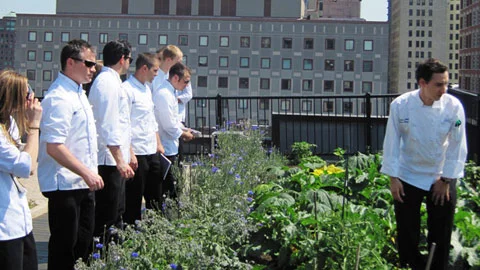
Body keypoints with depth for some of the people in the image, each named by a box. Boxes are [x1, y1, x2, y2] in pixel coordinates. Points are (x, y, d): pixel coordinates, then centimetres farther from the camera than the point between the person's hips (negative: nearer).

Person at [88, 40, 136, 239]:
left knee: (116, 213, 17)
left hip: (116, 160, 11)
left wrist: (128, 154, 25)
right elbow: (109, 127, -22)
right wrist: (120, 160, -23)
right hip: (110, 160, -11)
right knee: (107, 217, -6)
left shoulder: (111, 81, 17)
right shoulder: (108, 82, -15)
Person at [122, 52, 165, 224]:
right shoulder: (127, 89, -12)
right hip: (137, 153, -9)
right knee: (133, 200, 1)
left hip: (152, 152, 9)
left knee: (154, 198, 15)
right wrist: (129, 153, -20)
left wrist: (158, 144, 18)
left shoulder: (147, 89, 16)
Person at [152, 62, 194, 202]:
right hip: (165, 148, -10)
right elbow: (169, 126, -21)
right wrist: (184, 135, -6)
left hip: (168, 148, 10)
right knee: (165, 188, -2)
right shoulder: (164, 95, -21)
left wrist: (183, 129, 7)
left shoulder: (169, 92, 11)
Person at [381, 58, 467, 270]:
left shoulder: (453, 106, -15)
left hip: (441, 179, 0)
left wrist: (446, 180, -6)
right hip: (408, 178, 0)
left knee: (441, 235, 7)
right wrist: (393, 178, -6)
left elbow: (457, 146, -8)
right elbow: (392, 142, -8)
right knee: (407, 232, 8)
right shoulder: (401, 105, -16)